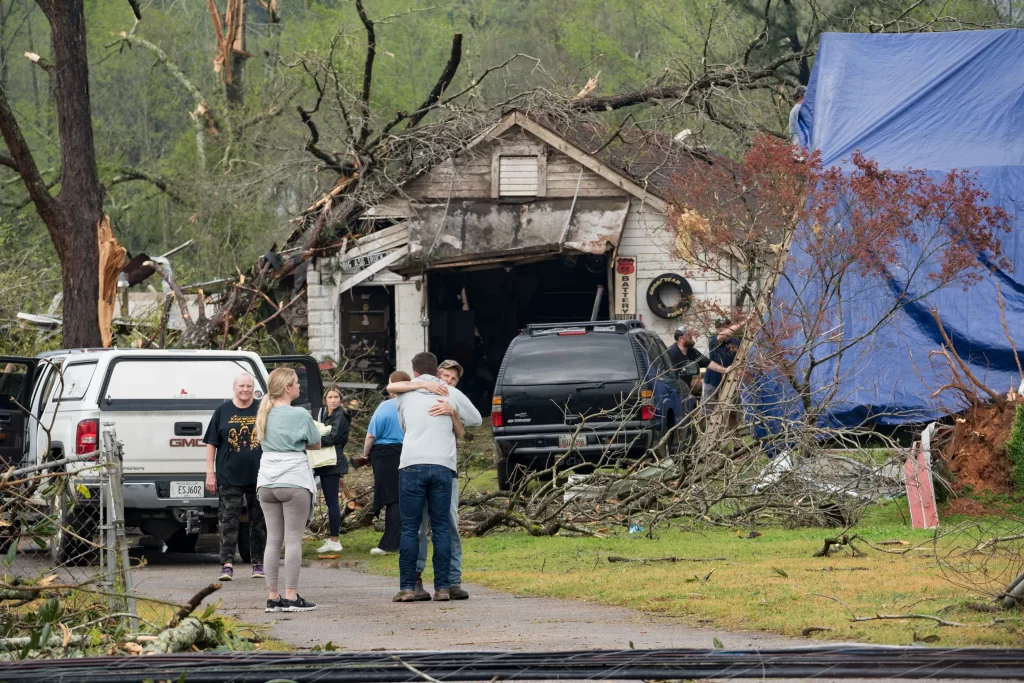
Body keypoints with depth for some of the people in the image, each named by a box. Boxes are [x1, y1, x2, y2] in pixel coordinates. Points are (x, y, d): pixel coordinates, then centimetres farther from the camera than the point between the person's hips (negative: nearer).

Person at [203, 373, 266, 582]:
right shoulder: (223, 411, 3)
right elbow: (212, 443, 4)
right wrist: (210, 472, -1)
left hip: (258, 476, 1)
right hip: (229, 477, -1)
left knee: (259, 522, 8)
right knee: (228, 521, -5)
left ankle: (258, 564, 16)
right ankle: (227, 564, -7)